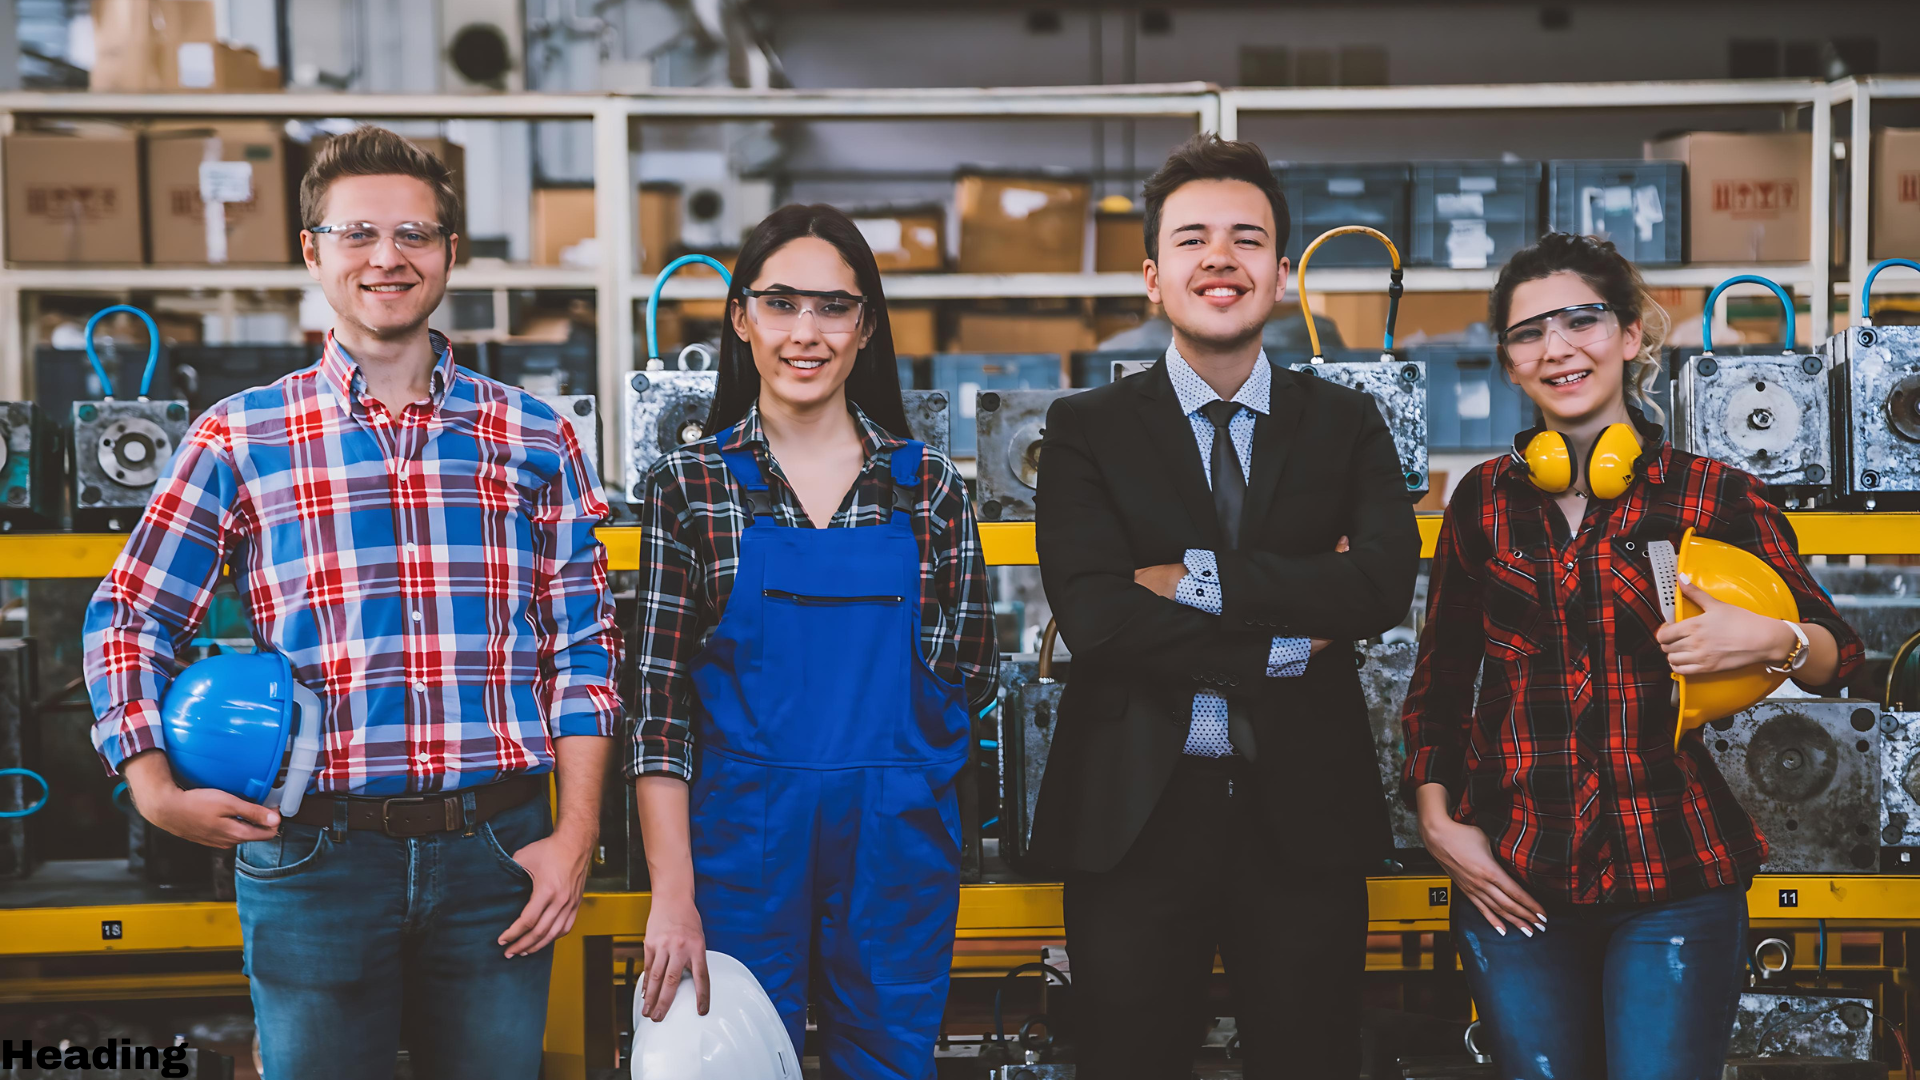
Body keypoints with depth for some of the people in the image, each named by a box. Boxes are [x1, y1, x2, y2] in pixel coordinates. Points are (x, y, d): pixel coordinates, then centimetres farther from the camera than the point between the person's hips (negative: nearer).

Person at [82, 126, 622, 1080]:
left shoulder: (534, 440, 7)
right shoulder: (238, 440, 4)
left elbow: (582, 647, 7)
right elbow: (129, 619, 8)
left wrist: (575, 835, -1)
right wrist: (155, 789, -5)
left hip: (498, 855, 1)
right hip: (313, 853, -1)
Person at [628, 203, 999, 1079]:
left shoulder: (930, 485, 4)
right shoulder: (690, 483, 0)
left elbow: (971, 675, 10)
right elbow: (658, 695, -5)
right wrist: (673, 897, -11)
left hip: (899, 843, 2)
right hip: (741, 840, -1)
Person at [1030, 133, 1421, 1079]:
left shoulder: (1347, 423, 7)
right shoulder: (1088, 428, 1)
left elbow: (1386, 583, -11)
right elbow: (1096, 617, -13)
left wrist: (1199, 579, -15)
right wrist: (1290, 641, -11)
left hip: (1305, 816, 1)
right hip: (1134, 819, -1)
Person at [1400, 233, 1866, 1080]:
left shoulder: (1715, 498, -2)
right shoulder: (1485, 501, 5)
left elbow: (1838, 651, 3)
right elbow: (1438, 682, 11)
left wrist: (1773, 641, -18)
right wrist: (1437, 821, 2)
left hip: (1673, 879, -2)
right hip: (1510, 881, 2)